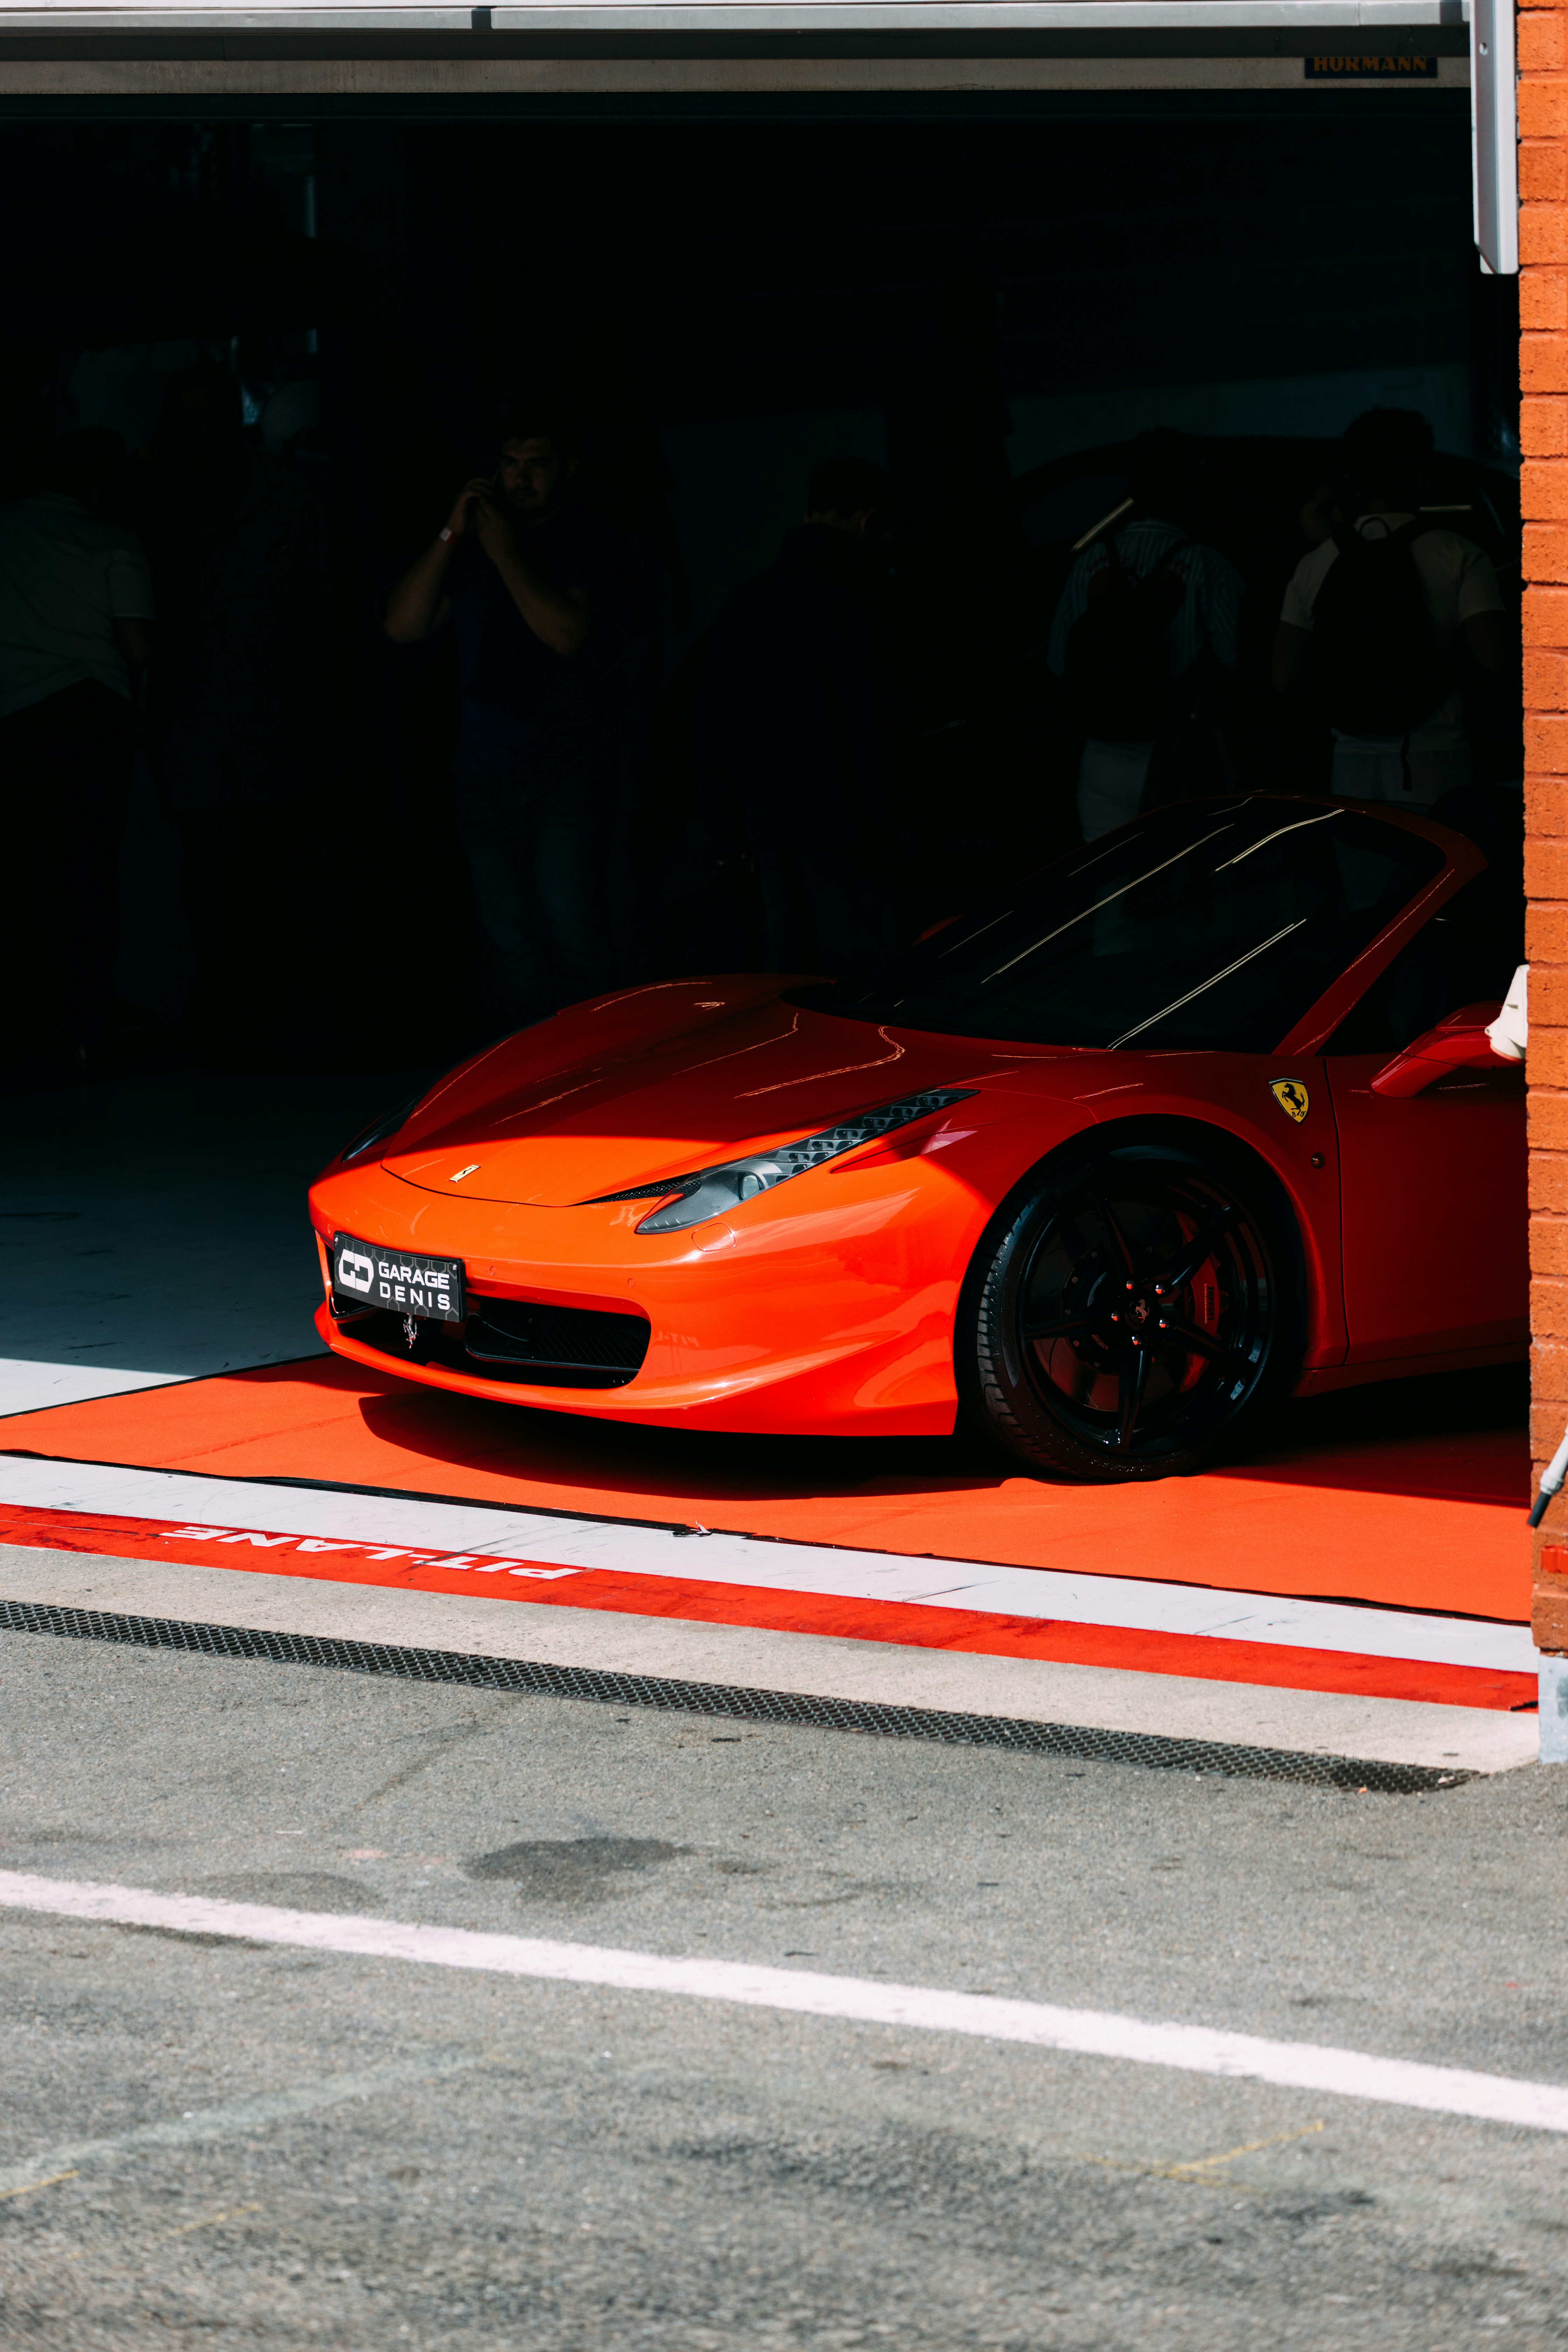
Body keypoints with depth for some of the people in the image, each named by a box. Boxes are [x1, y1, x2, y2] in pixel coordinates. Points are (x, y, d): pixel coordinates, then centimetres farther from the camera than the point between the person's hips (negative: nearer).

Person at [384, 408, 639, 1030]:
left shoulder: (592, 546, 0)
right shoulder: (472, 546, 14)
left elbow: (567, 632, -16)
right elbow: (404, 624, 6)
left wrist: (507, 553, -12)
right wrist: (450, 538, -3)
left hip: (570, 774, -4)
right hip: (489, 772, 4)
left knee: (566, 918, -15)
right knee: (507, 934, 3)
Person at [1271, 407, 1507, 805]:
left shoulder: (1314, 566, 5)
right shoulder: (1461, 559, -5)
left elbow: (1286, 678, 2)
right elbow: (1492, 660, -14)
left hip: (1352, 761, 3)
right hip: (1432, 759, -3)